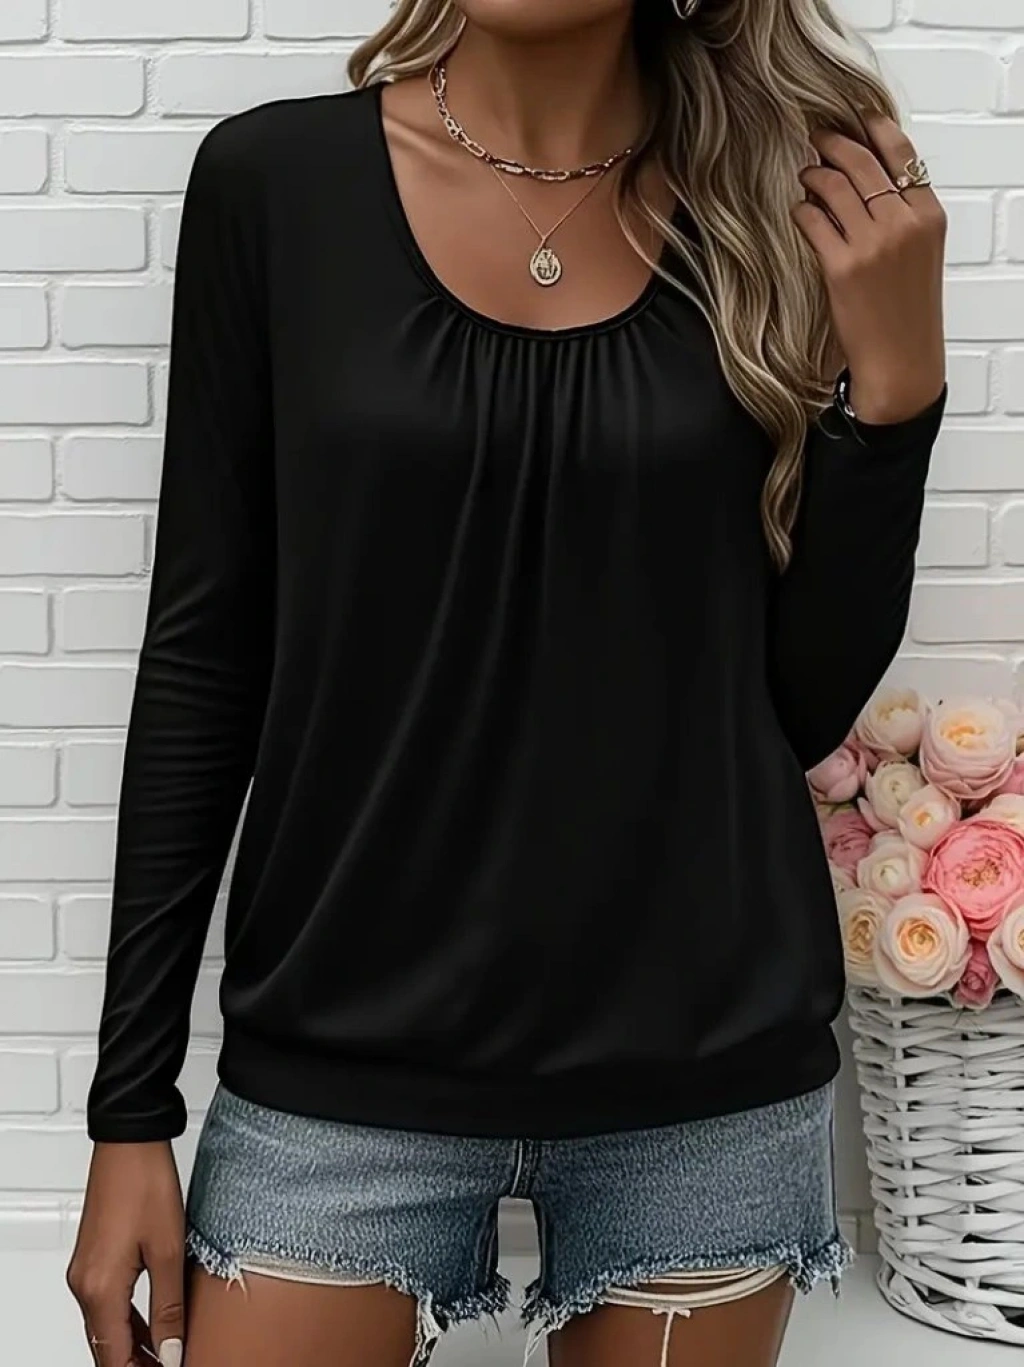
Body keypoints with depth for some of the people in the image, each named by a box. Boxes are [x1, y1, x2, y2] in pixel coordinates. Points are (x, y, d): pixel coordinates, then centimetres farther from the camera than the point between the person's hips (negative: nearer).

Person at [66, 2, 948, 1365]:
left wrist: (891, 381, -10)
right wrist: (132, 1107, -1)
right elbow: (203, 660, -1)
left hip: (708, 1071, 2)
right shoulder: (276, 180, -3)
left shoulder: (789, 203, 0)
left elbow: (805, 705, 2)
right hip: (347, 1065, -1)